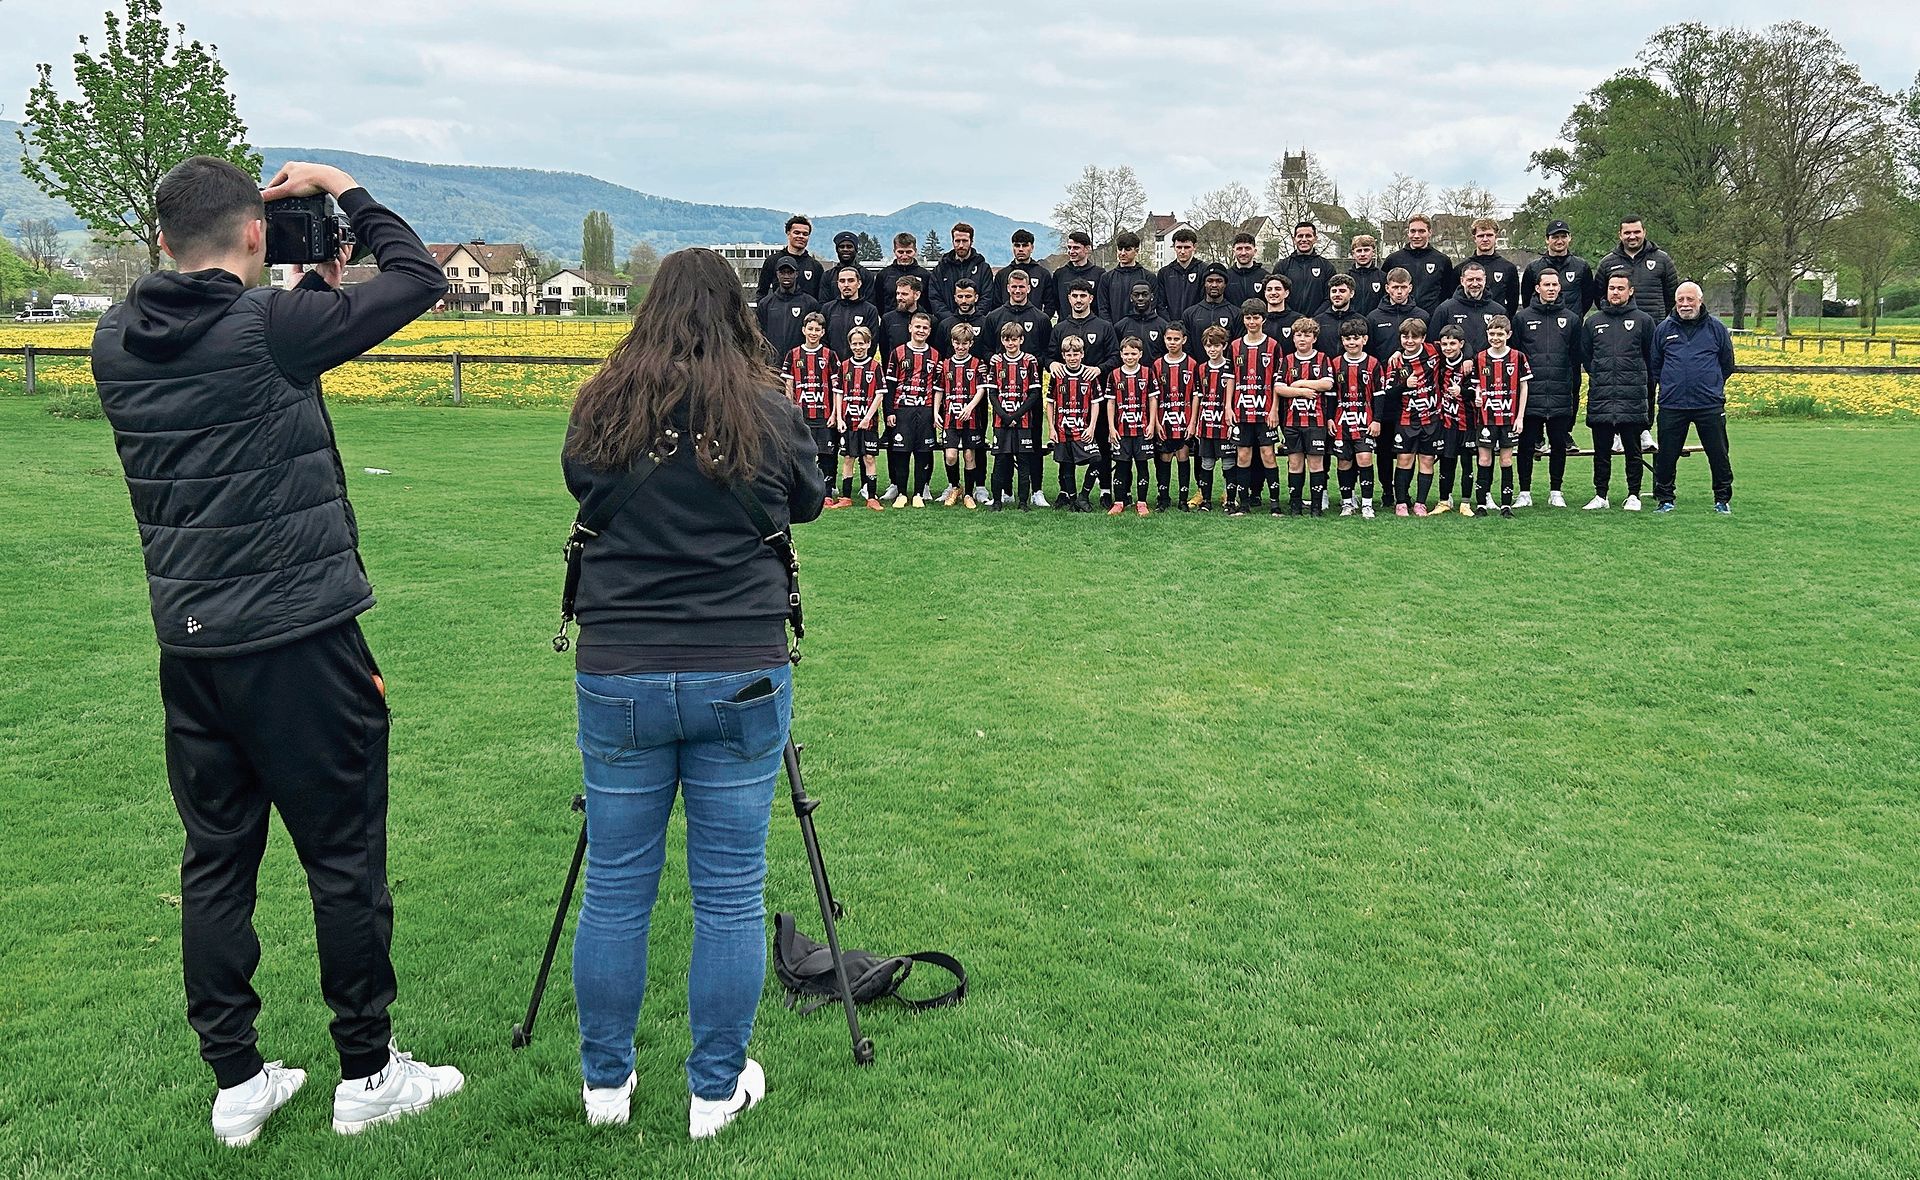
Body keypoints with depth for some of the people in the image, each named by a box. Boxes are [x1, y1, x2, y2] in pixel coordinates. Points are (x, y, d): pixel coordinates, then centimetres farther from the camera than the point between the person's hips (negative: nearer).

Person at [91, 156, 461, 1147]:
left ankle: (235, 1083, 22)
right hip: (300, 644, -6)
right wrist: (343, 191, 6)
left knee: (216, 861, 13)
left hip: (187, 645, 6)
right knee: (344, 859, 6)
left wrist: (312, 288, 17)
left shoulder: (118, 341, 4)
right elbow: (418, 279, -5)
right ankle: (367, 1075, 17)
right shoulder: (269, 330, -14)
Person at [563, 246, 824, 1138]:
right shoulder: (767, 412, -4)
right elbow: (808, 504, 13)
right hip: (740, 679, -1)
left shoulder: (598, 409, 0)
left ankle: (605, 1083, 28)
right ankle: (718, 1092, 21)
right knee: (731, 895, 9)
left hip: (617, 679, 2)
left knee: (614, 891, 13)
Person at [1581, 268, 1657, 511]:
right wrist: (1599, 377, 9)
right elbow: (1584, 355, 16)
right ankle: (1600, 495, 13)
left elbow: (1652, 359, 8)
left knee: (1633, 450, 4)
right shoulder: (1593, 321, 11)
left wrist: (1637, 380, 8)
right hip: (1600, 398, 2)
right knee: (1601, 451, 6)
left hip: (1632, 399, -2)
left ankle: (1633, 495, 11)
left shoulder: (1643, 320, 5)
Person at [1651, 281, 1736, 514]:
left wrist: (1712, 387, 12)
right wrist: (1669, 385, 10)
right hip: (1672, 406, 1)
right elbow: (1654, 364, 16)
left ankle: (1723, 499, 16)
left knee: (1718, 455, 4)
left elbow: (1727, 365, 14)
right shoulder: (1664, 329, 6)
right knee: (1666, 455, 4)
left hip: (1710, 405, -1)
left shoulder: (1716, 328, 4)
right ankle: (1664, 498, 16)